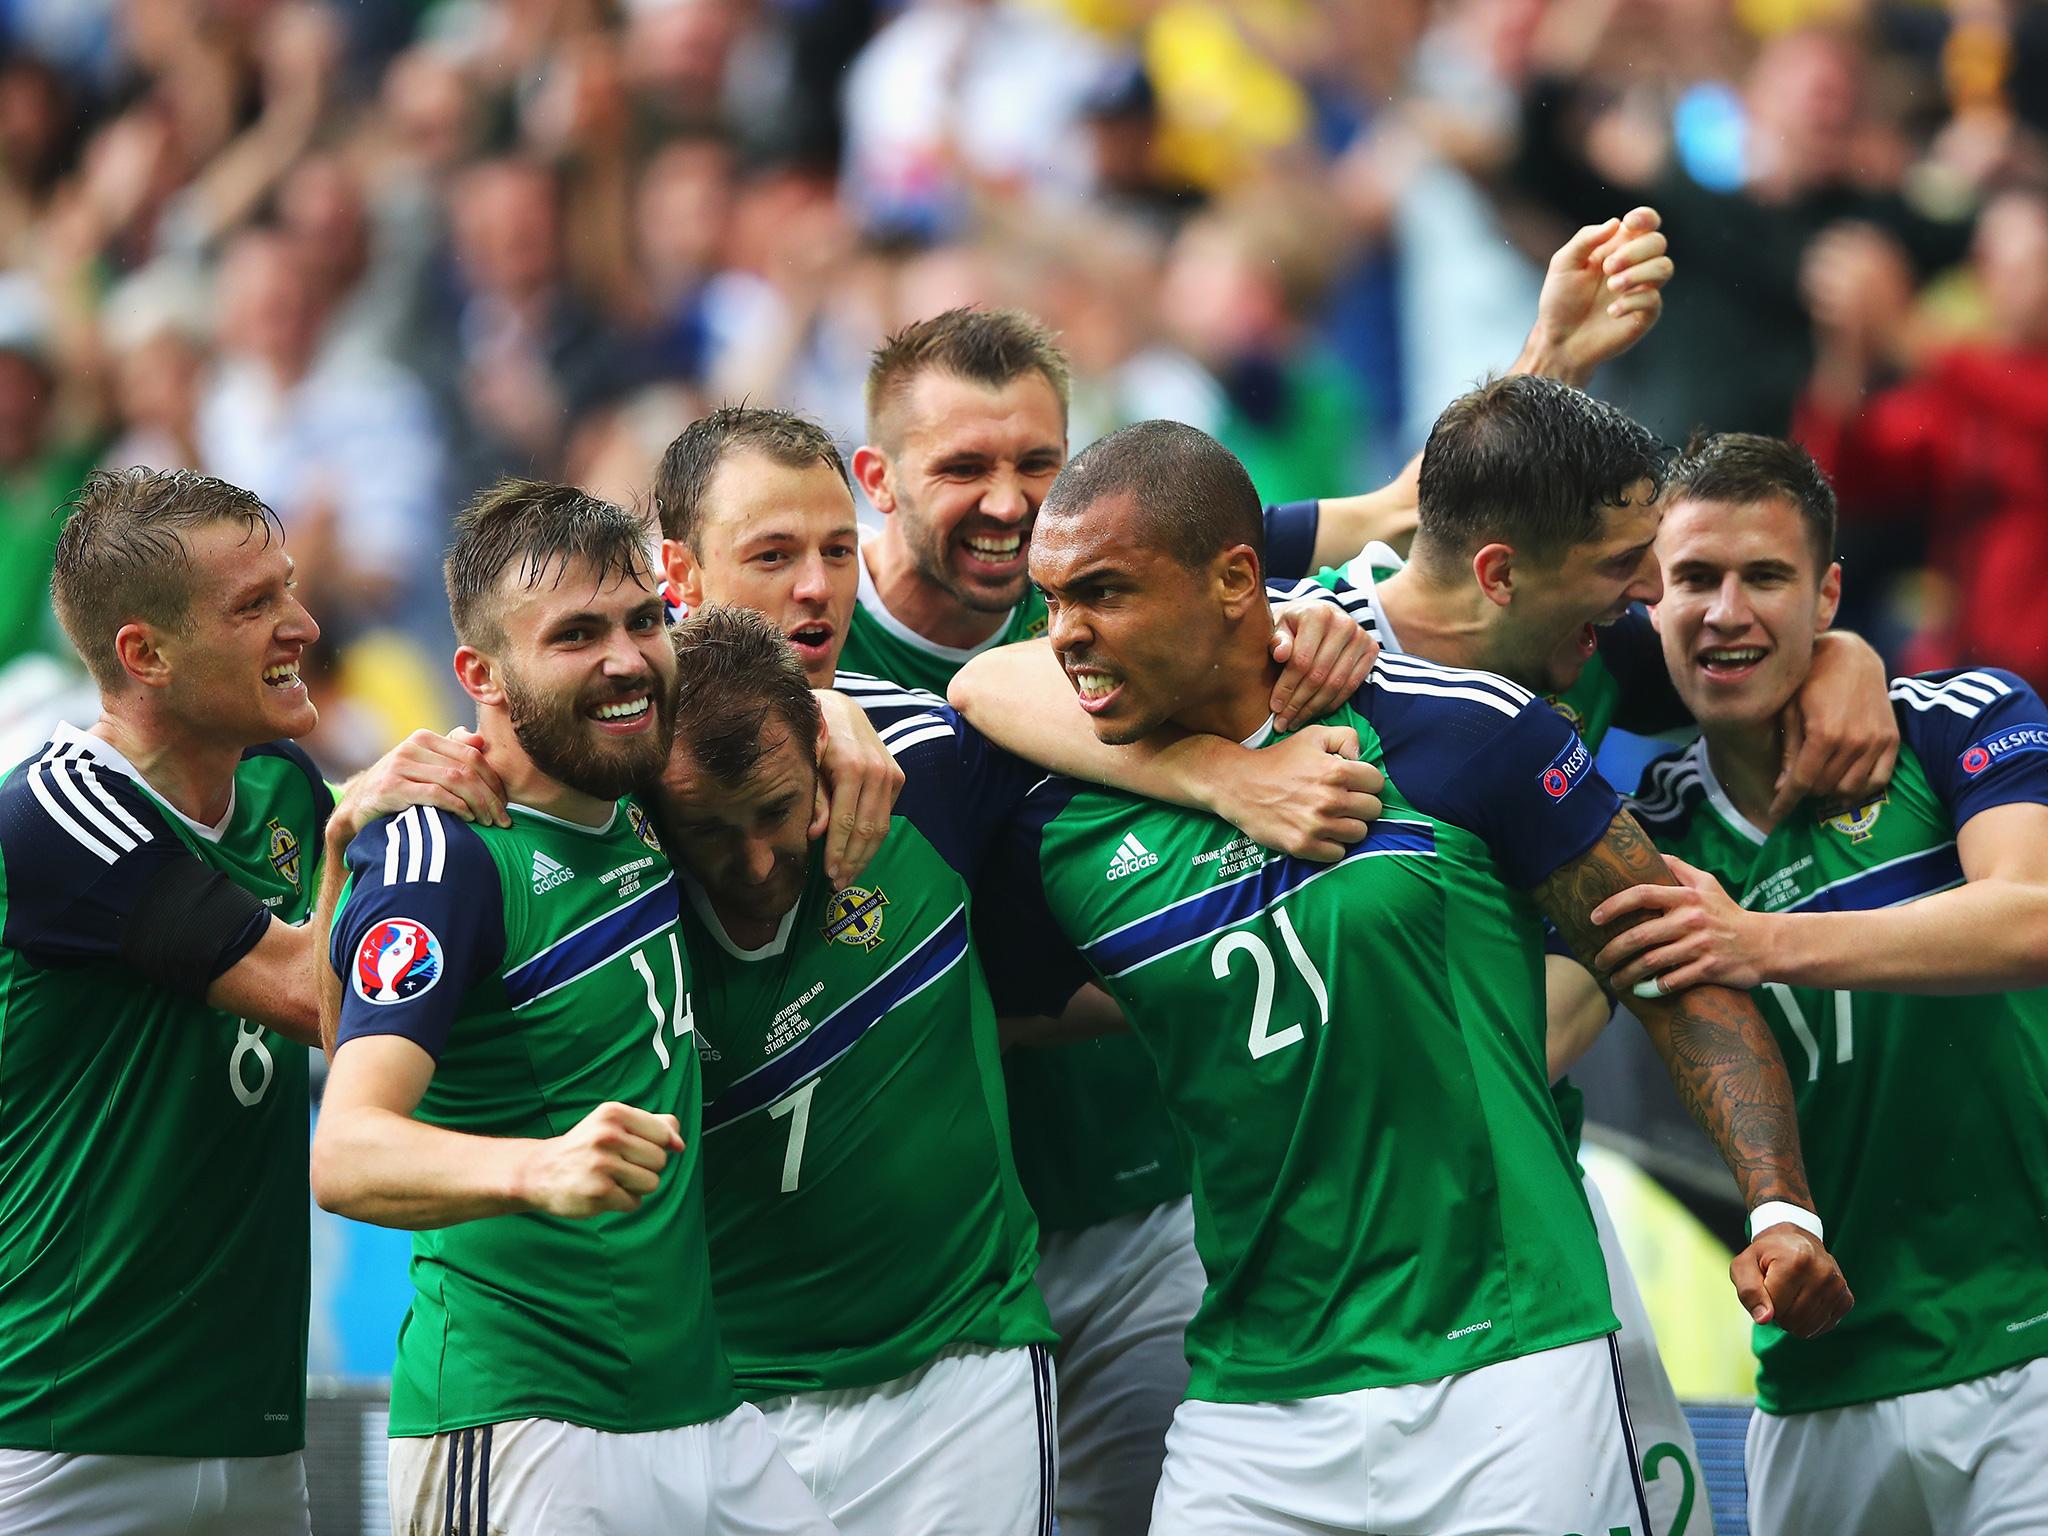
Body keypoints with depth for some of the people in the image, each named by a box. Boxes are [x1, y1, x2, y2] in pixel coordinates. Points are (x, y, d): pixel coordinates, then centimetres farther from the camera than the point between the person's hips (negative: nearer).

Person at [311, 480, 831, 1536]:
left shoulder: (638, 809, 11)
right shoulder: (444, 855, -13)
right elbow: (345, 1154, -27)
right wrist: (540, 1168, -45)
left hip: (708, 1415, 8)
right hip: (517, 1437, -8)